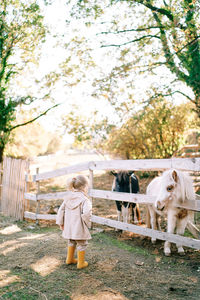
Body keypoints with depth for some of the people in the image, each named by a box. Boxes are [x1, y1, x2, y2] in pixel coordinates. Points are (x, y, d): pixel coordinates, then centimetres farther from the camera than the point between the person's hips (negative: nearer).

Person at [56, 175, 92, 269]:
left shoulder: (67, 198, 3)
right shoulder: (85, 200, -18)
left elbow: (61, 210, 6)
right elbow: (86, 213, -29)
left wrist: (60, 223, 15)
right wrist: (87, 224, -12)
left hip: (69, 227, 7)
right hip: (79, 228, -6)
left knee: (71, 242, 28)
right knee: (82, 244, 12)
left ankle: (69, 259, 42)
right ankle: (81, 263, 23)